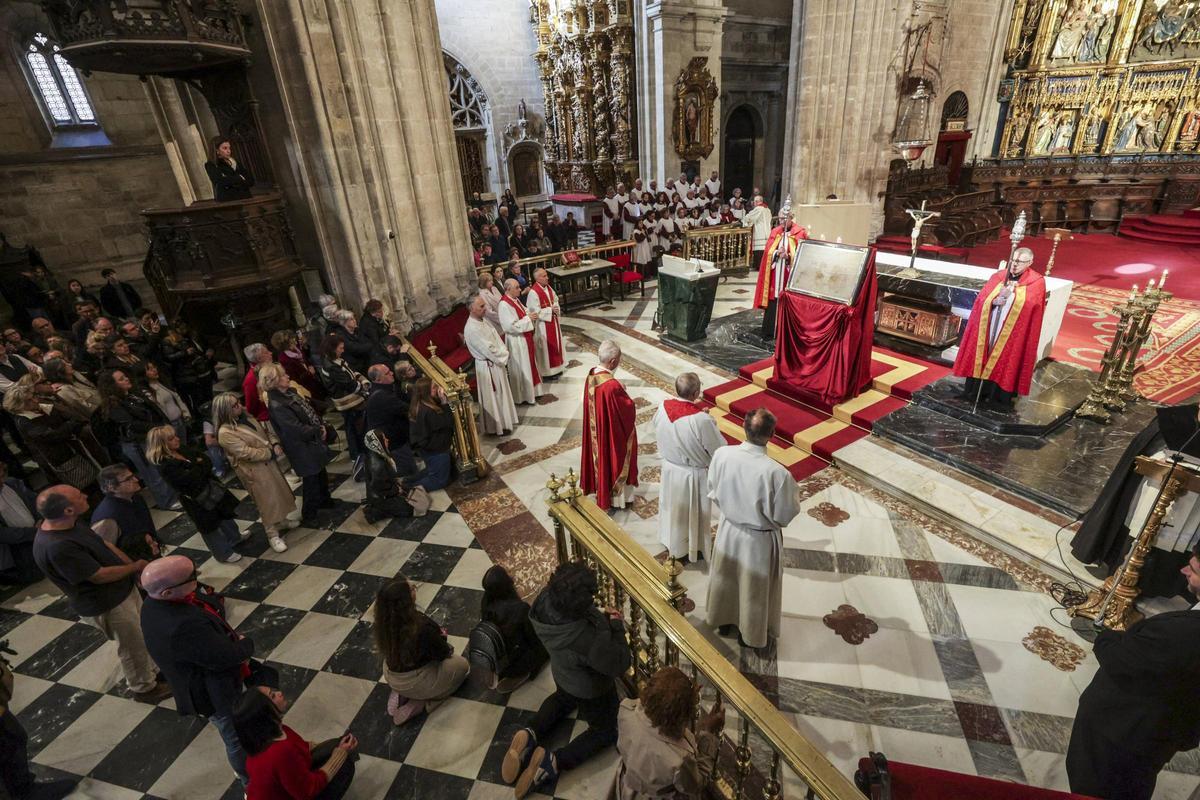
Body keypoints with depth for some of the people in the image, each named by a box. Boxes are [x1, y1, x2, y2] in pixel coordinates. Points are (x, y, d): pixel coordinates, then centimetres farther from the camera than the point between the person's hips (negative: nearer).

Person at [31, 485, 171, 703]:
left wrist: (134, 565, -2)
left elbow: (104, 544, 5)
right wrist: (136, 567, -11)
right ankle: (143, 688, 38)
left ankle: (151, 669, 50)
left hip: (123, 589, 8)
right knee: (133, 647, 14)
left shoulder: (71, 523, -9)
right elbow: (99, 575, -26)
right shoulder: (57, 547, -36)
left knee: (143, 635, 27)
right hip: (107, 606, -8)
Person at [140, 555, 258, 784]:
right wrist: (246, 644, -13)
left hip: (203, 683, 9)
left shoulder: (155, 603, -14)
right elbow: (229, 656, -33)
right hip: (215, 695, -9)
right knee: (238, 739, 18)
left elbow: (214, 605, -4)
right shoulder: (183, 627, -44)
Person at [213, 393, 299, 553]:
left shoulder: (245, 417, 1)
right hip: (255, 470, -8)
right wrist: (271, 453, -18)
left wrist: (275, 444, -10)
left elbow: (265, 431, 9)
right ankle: (273, 535, 19)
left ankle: (283, 521, 43)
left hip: (268, 462, 8)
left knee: (279, 492, 22)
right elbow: (247, 453, -25)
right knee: (268, 501, 3)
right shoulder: (225, 433, -24)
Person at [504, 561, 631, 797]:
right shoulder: (590, 638, -46)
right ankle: (554, 762, 6)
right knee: (607, 728, 23)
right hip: (591, 689, -6)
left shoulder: (546, 598, -30)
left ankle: (530, 735, 16)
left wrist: (601, 617, -16)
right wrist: (616, 625, -20)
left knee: (563, 698, 39)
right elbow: (619, 666, -28)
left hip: (563, 674, 6)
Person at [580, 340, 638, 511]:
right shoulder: (612, 386, -36)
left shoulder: (591, 374, -11)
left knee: (600, 457, 27)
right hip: (613, 432, -7)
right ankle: (614, 496, 37)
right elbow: (628, 408, -22)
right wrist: (624, 392, -5)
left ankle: (600, 489, 49)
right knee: (613, 460, 15)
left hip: (596, 429, 8)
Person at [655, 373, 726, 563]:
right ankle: (691, 550, 41)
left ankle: (670, 543, 50)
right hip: (693, 474, -5)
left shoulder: (663, 406, -17)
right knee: (691, 512, 19)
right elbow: (719, 450, -21)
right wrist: (710, 422, -4)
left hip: (670, 467, 5)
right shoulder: (701, 420, -34)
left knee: (671, 506, 27)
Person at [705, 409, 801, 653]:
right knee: (754, 588, 22)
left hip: (728, 530, 4)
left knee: (726, 579, 28)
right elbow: (785, 515, -19)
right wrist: (793, 490, -1)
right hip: (759, 540, -3)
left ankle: (724, 621, 53)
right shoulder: (777, 473, -34)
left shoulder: (721, 454, -21)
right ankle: (750, 634, 46)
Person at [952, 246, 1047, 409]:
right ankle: (976, 392, 18)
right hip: (987, 328, 4)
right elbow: (981, 299, 0)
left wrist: (1013, 291, -23)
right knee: (981, 358, 7)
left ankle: (1000, 398, 11)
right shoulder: (998, 276, 9)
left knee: (1005, 362, 1)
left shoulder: (1036, 282, -1)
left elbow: (1029, 304, -18)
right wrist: (994, 301, -18)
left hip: (1012, 334, -3)